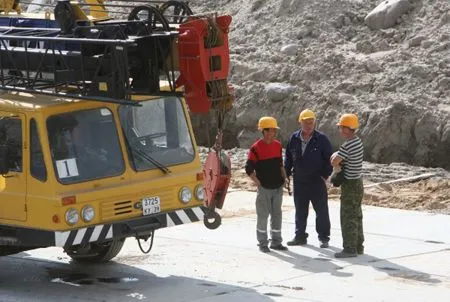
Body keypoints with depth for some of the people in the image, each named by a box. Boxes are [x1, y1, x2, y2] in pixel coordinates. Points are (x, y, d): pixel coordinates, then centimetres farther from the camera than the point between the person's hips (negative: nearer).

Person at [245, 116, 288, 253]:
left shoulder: (278, 145, 7)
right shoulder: (256, 148, -12)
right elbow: (249, 169, -10)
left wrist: (284, 178, 9)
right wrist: (259, 183, -12)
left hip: (277, 187, 6)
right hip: (264, 189, -6)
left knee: (277, 215, 10)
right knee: (262, 216, 0)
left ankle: (276, 242, 18)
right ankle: (262, 243, 8)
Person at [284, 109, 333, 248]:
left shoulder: (322, 139, -6)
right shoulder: (294, 138, 5)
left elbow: (329, 158, -4)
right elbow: (288, 158, 13)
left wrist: (325, 175, -10)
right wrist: (287, 174, 7)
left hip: (317, 181, -4)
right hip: (299, 181, 4)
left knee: (321, 210, 0)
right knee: (300, 210, 11)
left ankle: (324, 238, 7)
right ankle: (300, 236, 20)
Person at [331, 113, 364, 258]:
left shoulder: (347, 146, -23)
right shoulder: (358, 141, 8)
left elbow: (334, 162, -23)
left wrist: (335, 156, -2)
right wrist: (336, 157, -7)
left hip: (350, 185, -9)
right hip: (357, 182, 9)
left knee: (348, 218, -4)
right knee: (356, 216, 15)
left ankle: (350, 249, -2)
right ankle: (358, 246, 21)